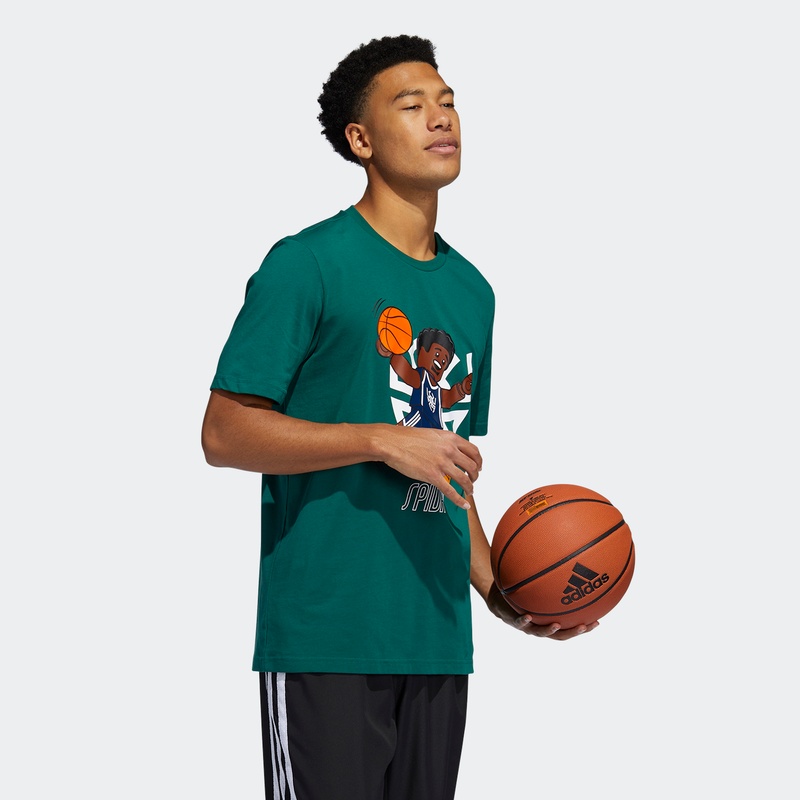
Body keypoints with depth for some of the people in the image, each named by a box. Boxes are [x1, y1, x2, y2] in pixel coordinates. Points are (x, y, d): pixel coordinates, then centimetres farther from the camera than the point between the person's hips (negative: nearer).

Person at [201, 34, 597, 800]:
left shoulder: (471, 291, 16)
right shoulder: (307, 264, -6)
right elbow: (224, 433, -10)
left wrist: (499, 593, 11)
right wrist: (383, 441, -18)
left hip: (438, 641, 7)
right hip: (324, 639, -7)